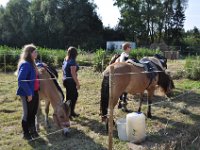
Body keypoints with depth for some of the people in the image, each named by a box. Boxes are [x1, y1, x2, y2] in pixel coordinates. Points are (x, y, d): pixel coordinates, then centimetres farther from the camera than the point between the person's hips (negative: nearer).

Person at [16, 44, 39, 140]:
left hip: (35, 92, 9)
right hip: (28, 94, -9)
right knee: (27, 114, 7)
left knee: (33, 112, 19)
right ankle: (26, 133, 24)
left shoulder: (31, 63, 10)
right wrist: (28, 93, -23)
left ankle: (32, 130, 35)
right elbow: (21, 80, -26)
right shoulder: (25, 64, -20)